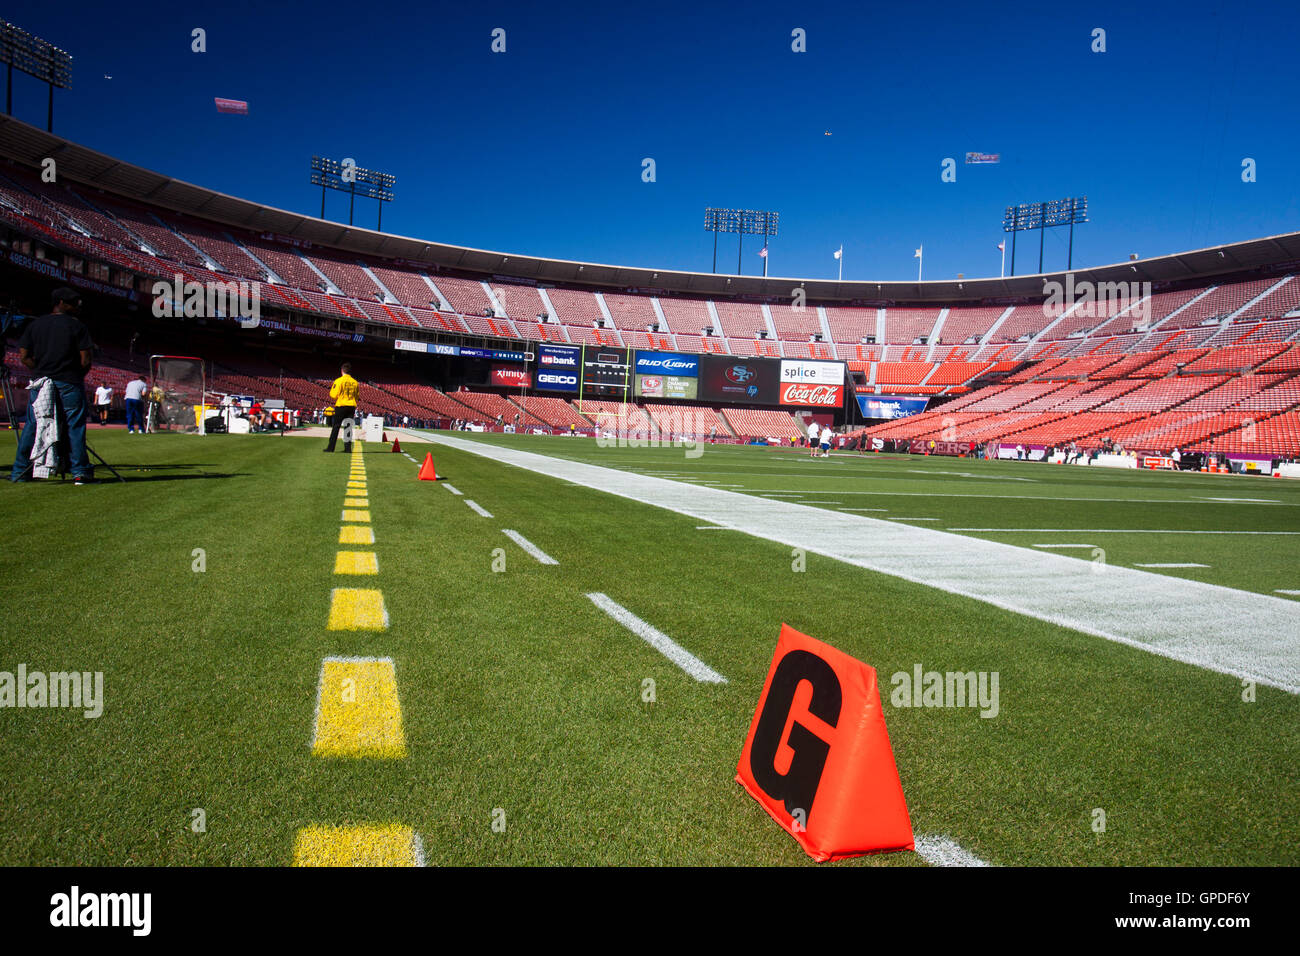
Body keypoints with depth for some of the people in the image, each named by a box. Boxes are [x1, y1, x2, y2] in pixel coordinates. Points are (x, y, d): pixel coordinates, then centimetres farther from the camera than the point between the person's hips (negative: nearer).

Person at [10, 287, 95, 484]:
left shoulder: (34, 325, 9)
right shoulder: (77, 326, -4)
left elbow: (24, 357, 5)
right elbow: (85, 361, -8)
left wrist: (41, 371, 15)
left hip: (40, 383, 4)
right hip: (69, 384, -4)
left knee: (32, 426, 10)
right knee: (75, 427, -1)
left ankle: (19, 471, 15)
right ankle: (80, 471, -3)